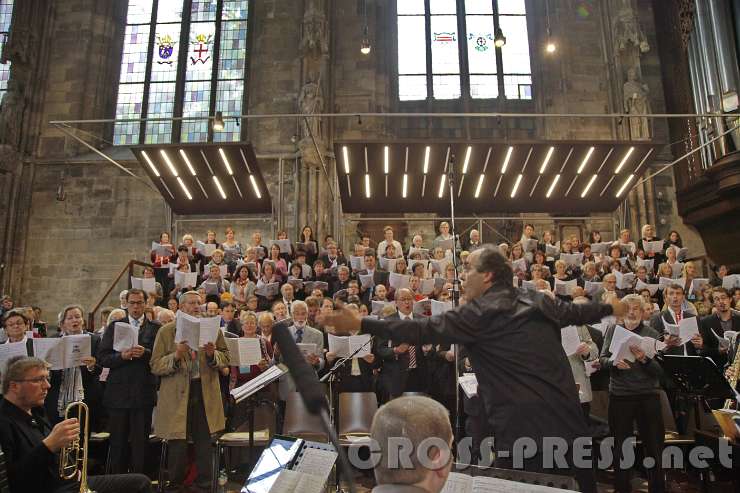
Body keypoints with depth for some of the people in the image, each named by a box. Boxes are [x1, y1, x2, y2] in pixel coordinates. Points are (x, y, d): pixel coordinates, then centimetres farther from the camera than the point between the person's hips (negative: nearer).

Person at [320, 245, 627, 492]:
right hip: (567, 418, 7)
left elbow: (423, 330, -16)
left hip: (522, 425, -7)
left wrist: (362, 324, -14)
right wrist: (610, 308, 48)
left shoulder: (479, 313, -11)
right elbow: (576, 312, 25)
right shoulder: (539, 302, 8)